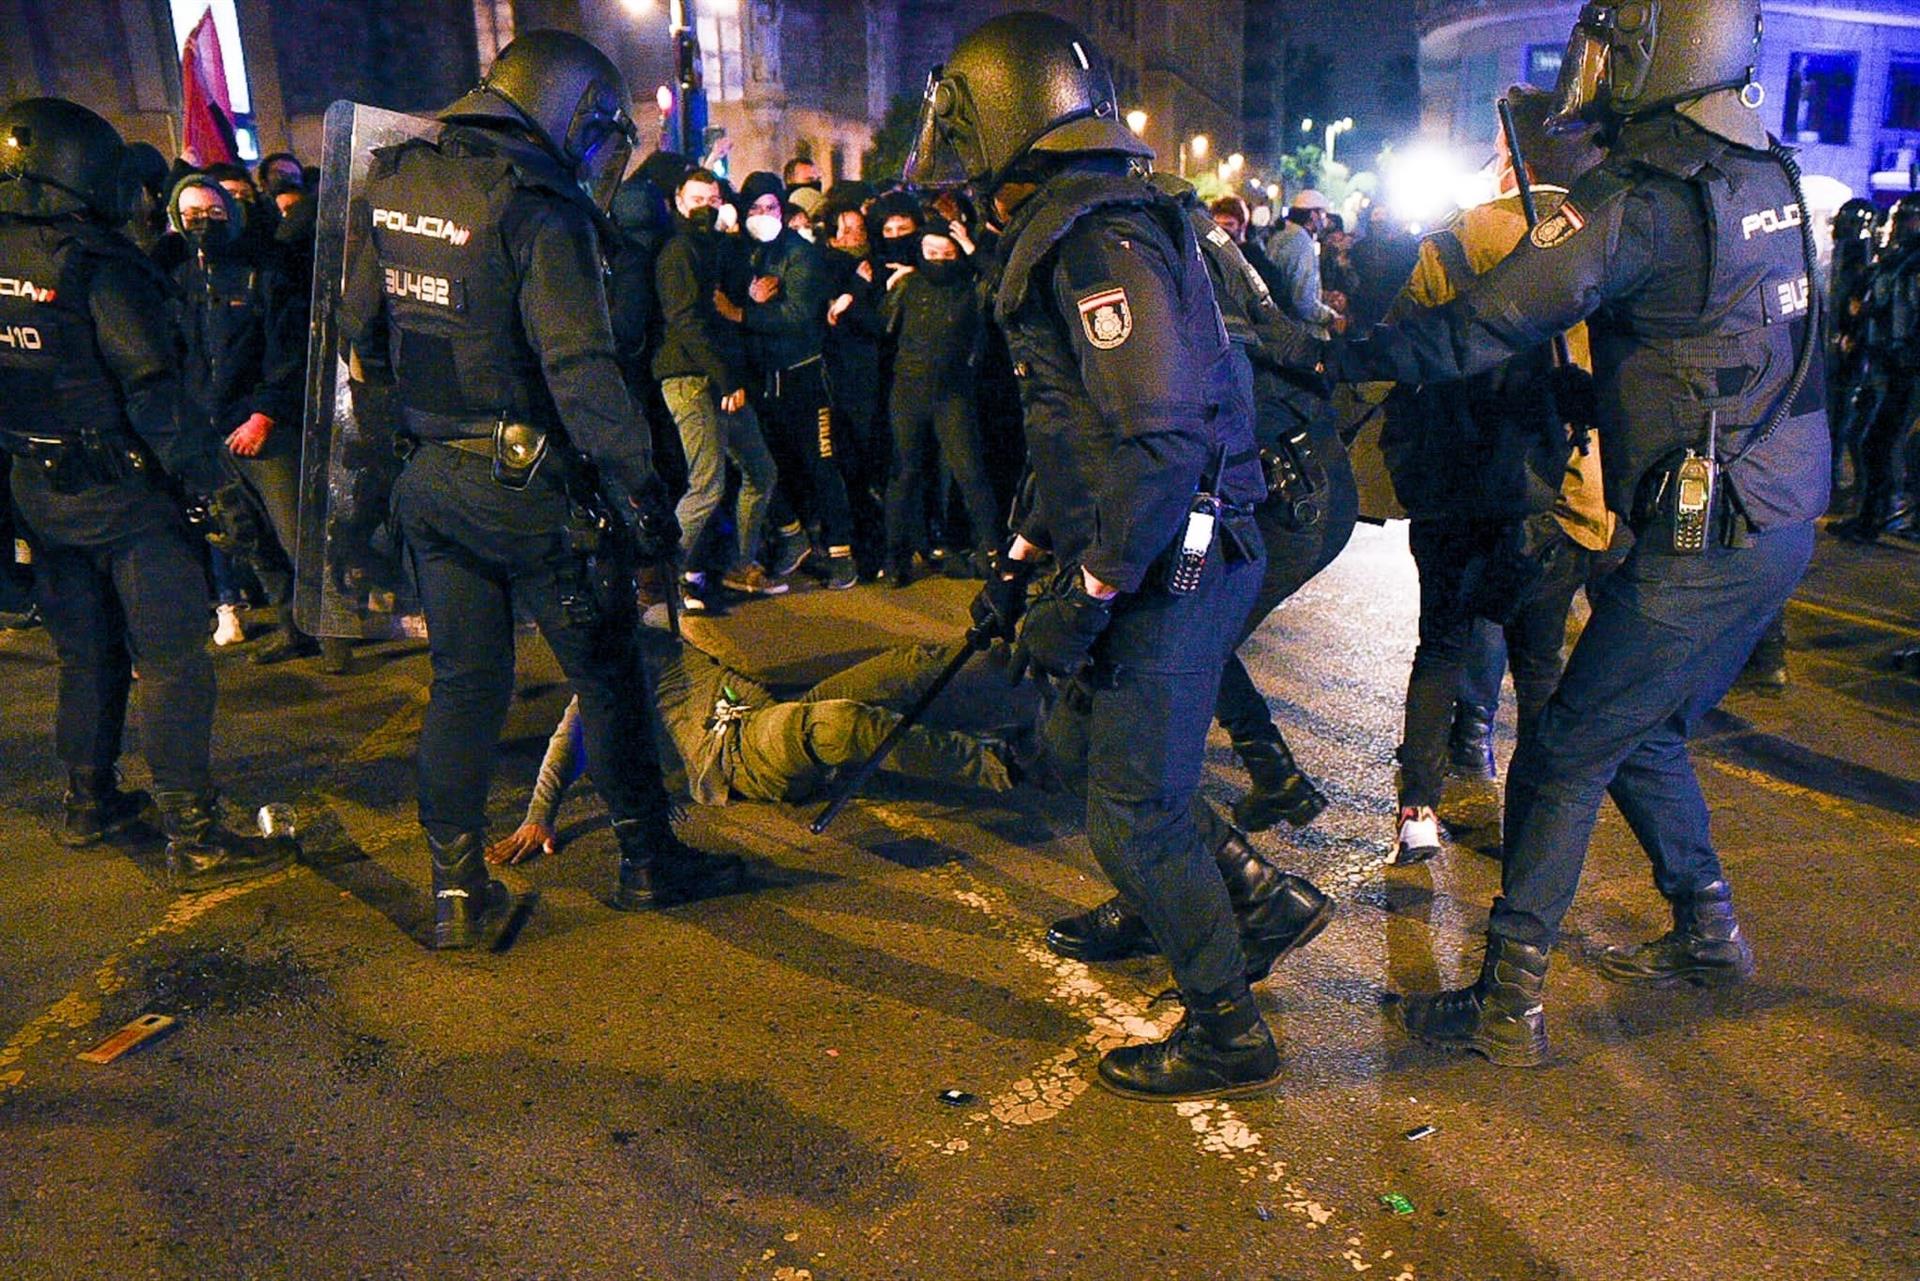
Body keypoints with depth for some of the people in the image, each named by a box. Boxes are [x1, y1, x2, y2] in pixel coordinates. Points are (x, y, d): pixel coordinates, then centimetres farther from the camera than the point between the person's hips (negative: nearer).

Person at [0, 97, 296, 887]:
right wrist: (215, 480, -16)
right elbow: (152, 387, -22)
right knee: (172, 664, -4)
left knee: (86, 656, 21)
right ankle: (193, 842, -3)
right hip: (121, 494, -8)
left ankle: (89, 805, 33)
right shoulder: (95, 265, -17)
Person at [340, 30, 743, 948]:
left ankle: (458, 893, 17)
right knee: (605, 674, 8)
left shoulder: (394, 184, 8)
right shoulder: (536, 208, -16)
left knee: (463, 681, 13)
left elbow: (360, 330, 15)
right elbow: (581, 368, -22)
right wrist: (641, 488, -19)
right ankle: (646, 862, 20)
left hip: (428, 480, 7)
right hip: (524, 485, -7)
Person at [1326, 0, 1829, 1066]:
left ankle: (1509, 1006, 5)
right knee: (1643, 732, 23)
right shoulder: (1765, 176, 8)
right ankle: (1708, 931, 37)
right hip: (1777, 526, 9)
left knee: (1565, 759, -2)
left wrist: (1340, 359, -7)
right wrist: (1579, 396, 21)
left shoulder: (1640, 202, -19)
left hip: (1702, 546, -9)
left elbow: (1479, 329, -18)